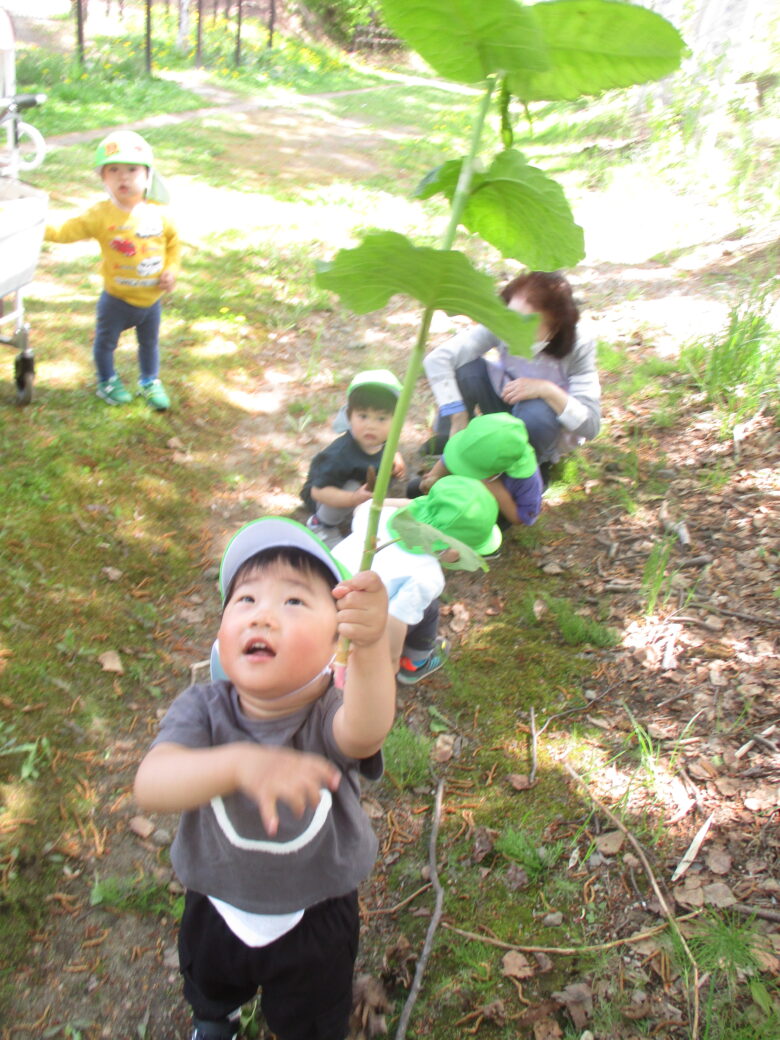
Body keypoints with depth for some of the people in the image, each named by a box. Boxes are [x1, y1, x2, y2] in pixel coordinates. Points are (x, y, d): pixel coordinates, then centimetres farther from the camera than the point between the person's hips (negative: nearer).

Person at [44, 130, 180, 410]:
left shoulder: (158, 214, -9)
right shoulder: (101, 215, -17)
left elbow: (173, 242, 6)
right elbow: (65, 232, -18)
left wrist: (172, 270, -6)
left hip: (152, 299, 2)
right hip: (116, 300, -2)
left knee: (150, 343, 22)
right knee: (105, 342, 16)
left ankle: (150, 381, 46)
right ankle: (107, 382, 41)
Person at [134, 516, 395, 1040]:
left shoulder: (330, 714, -32)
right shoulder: (204, 709, -27)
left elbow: (365, 732, -56)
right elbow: (150, 786, -43)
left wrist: (372, 643, -78)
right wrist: (239, 763, -62)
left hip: (315, 921, -2)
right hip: (216, 909, 3)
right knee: (208, 986, 36)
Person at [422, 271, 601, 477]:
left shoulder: (578, 347, -28)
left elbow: (591, 424, -29)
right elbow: (437, 359, -32)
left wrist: (548, 390, -42)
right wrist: (458, 422, -37)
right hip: (506, 403, 3)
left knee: (537, 412, -39)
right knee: (466, 368, -26)